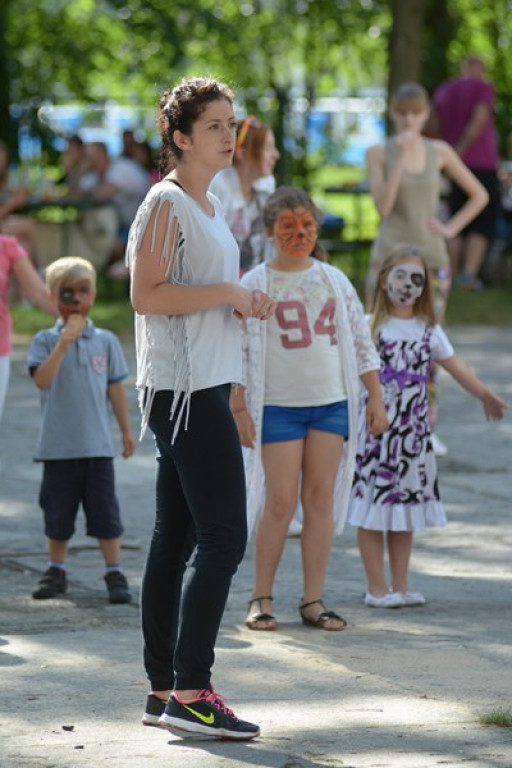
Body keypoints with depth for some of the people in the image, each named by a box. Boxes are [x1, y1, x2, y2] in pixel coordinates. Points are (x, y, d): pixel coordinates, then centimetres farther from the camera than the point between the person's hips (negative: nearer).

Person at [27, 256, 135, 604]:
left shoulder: (106, 341, 5)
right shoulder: (46, 341, -1)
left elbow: (116, 388, 10)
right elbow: (42, 379, -16)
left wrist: (127, 430, 11)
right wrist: (63, 344, -25)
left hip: (98, 445, 1)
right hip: (58, 446, -1)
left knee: (105, 511, 0)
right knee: (59, 514, 9)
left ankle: (115, 574, 6)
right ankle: (57, 572, 23)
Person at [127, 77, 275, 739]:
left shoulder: (209, 205, 18)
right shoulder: (165, 204, -11)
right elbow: (146, 294, -18)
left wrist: (241, 304, 11)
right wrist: (226, 292, -16)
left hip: (202, 385, 10)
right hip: (183, 387, -10)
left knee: (176, 536, 10)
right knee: (224, 536, -13)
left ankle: (163, 690, 13)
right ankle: (190, 692, -14)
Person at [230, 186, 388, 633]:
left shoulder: (335, 281, 11)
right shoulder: (254, 286, -1)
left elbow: (361, 343, 14)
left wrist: (376, 399, 9)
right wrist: (239, 410, -9)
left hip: (332, 401, 3)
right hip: (278, 405, -3)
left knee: (321, 498, 1)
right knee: (281, 502, -6)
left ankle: (313, 600, 5)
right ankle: (261, 599, 4)